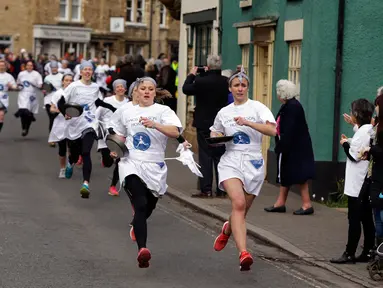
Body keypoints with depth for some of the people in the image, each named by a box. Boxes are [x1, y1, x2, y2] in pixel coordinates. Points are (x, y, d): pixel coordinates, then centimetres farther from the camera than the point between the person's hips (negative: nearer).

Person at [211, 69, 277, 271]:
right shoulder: (223, 112, 12)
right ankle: (243, 253, -32)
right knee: (238, 203, -24)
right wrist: (215, 139, 3)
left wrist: (248, 123, -24)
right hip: (231, 161, 0)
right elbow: (215, 134, 27)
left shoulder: (257, 107, 1)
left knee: (242, 210, 8)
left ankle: (227, 230, 45)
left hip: (253, 164, 0)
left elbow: (272, 130, -14)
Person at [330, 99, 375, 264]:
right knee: (366, 219, 10)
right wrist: (349, 142, 8)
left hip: (357, 184, -9)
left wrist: (345, 143, -4)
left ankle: (350, 254, -2)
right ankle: (367, 253, 15)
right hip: (365, 183, 9)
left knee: (354, 219, -5)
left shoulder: (363, 131, -16)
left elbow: (354, 155, -19)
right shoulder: (369, 130, 11)